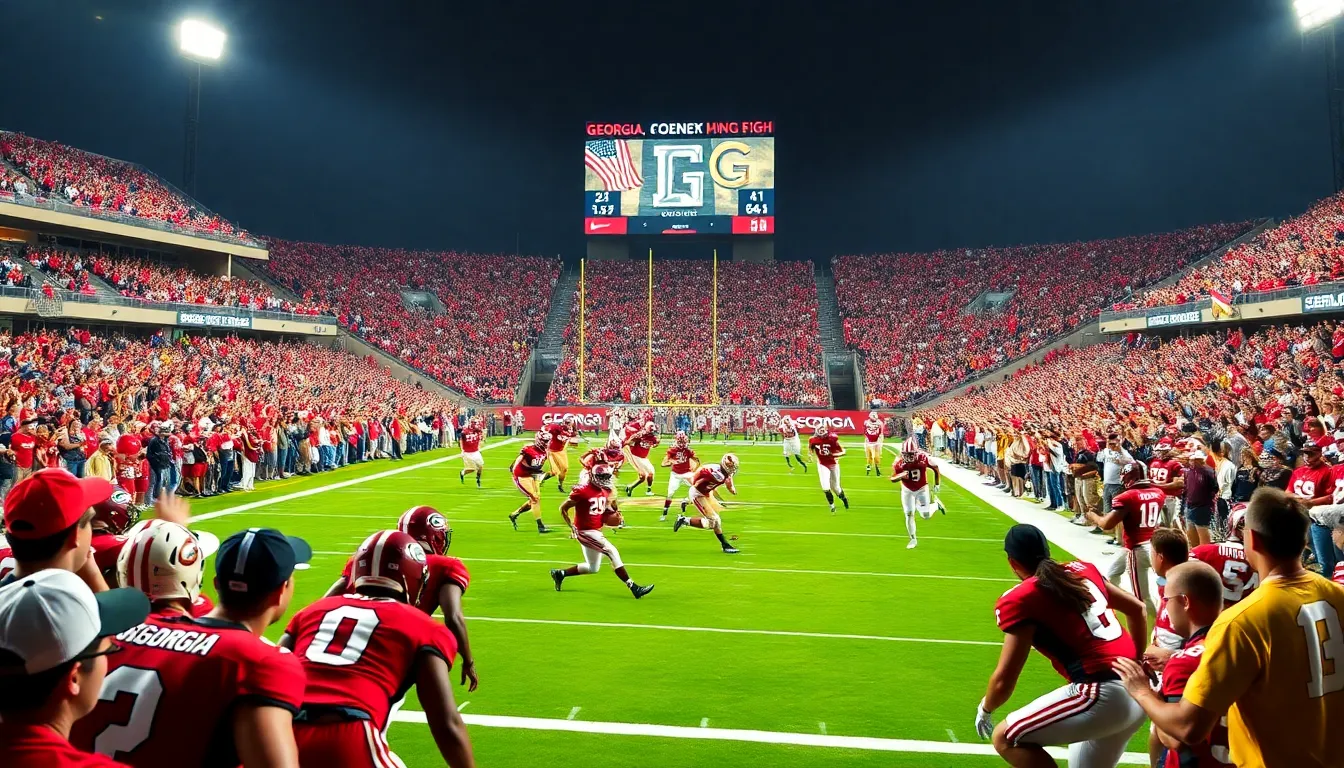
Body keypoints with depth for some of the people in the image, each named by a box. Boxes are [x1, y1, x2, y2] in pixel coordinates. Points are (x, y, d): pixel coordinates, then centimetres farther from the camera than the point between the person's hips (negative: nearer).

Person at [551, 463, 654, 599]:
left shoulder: (605, 492, 5)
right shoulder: (582, 491, -18)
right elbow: (563, 508, -13)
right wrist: (571, 526, -18)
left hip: (597, 532, 9)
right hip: (586, 532, -9)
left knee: (592, 568, 16)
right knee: (612, 552, -18)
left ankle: (559, 573, 31)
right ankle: (633, 587, -16)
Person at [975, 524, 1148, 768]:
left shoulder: (1021, 600, -6)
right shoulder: (1084, 570, 14)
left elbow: (1004, 680, -5)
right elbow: (1136, 609, 28)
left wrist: (984, 710, 14)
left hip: (1104, 694, -8)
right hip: (1137, 689, 8)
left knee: (1006, 738, 1)